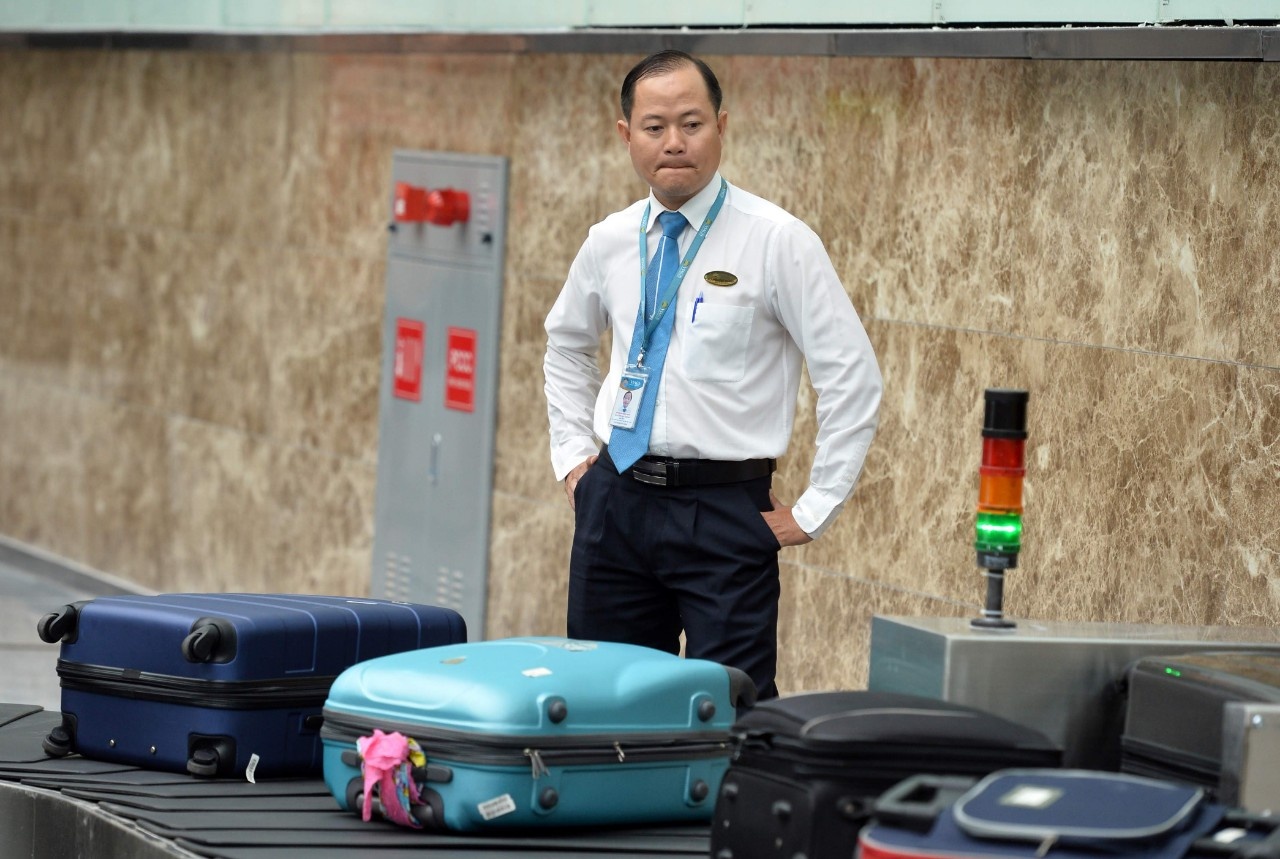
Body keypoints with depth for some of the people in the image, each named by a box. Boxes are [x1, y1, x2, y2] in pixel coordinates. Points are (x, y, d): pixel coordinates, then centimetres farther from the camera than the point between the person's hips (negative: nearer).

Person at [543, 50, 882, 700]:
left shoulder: (777, 242, -8)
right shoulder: (610, 242, 8)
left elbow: (854, 377, -8)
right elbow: (566, 344, 27)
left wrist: (813, 511, -9)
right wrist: (572, 455, 17)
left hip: (722, 511, -5)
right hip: (615, 499, 5)